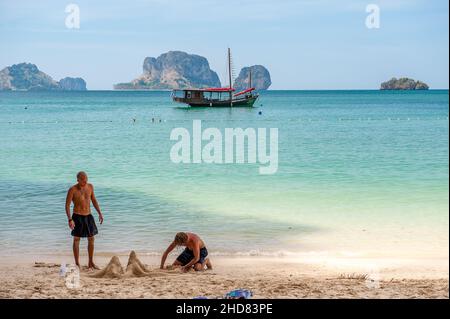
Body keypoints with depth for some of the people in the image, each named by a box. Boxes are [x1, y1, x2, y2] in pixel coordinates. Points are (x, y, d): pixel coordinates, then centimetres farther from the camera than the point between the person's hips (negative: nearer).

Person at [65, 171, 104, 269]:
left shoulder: (90, 186, 3)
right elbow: (67, 205, -13)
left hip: (88, 216, 5)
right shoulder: (72, 190, -13)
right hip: (77, 217, -5)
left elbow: (94, 200, 14)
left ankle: (91, 263, 19)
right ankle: (77, 264, 4)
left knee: (91, 239, 8)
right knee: (76, 239, 0)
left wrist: (100, 213, 8)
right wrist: (70, 220, -22)